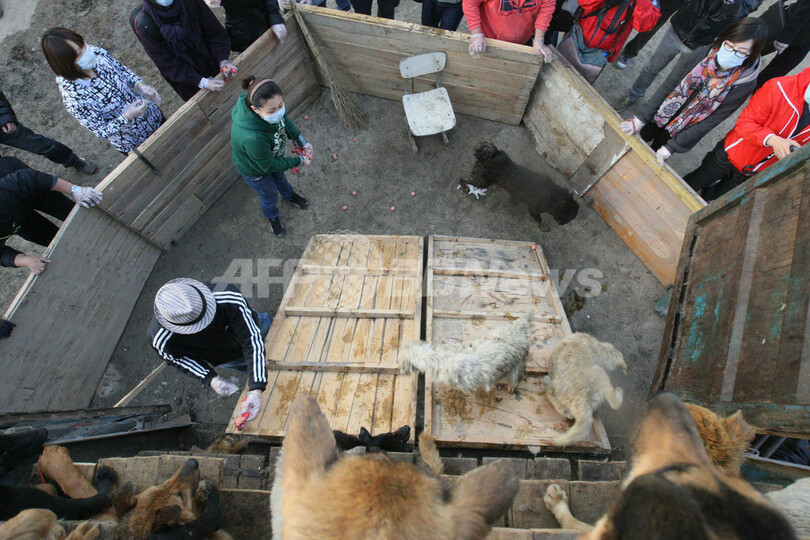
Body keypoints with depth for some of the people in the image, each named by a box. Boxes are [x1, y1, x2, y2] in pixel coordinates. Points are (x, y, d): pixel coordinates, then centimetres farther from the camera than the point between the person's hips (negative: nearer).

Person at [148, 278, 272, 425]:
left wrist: (256, 390, -48)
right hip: (225, 357, 1)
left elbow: (252, 340, -42)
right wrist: (211, 379, -29)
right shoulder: (161, 340, -39)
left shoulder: (229, 299, -47)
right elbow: (180, 359, -16)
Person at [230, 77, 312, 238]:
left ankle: (289, 195, 70)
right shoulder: (252, 138, -49)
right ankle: (272, 217, 59)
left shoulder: (272, 104, -31)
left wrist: (301, 141, -15)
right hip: (255, 170, -5)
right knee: (270, 196, 23)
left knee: (279, 176, 36)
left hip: (272, 155, 5)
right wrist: (299, 161, -21)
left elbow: (284, 120, -6)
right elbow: (269, 166, -30)